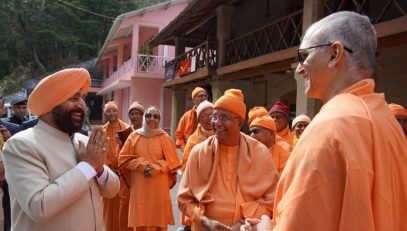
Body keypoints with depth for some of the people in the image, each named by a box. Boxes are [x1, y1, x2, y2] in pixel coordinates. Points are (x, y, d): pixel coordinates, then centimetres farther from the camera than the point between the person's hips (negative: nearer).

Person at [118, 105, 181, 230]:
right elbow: (123, 159, 3)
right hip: (139, 189, 1)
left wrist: (156, 167, -14)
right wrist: (142, 164, -11)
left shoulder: (164, 138, 1)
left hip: (159, 189, 0)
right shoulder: (134, 136, 4)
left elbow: (172, 162, 2)